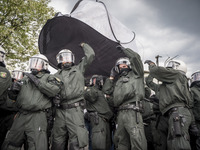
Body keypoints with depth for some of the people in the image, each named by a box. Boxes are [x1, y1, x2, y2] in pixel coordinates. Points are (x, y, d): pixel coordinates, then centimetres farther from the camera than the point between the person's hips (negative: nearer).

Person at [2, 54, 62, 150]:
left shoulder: (48, 77, 5)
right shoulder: (26, 77, 21)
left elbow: (54, 90, -16)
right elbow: (13, 96, 27)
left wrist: (36, 81, -13)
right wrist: (14, 88, 4)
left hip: (37, 117, -6)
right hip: (20, 116, 6)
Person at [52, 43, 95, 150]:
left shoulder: (78, 69, 17)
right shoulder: (56, 75, 21)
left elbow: (90, 55, 13)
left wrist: (84, 45, 30)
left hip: (75, 110, -2)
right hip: (60, 111, 3)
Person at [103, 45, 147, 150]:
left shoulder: (135, 74, 14)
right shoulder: (117, 81, 30)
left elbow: (135, 57, 3)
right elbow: (107, 90, 22)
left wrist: (123, 49, 18)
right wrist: (112, 76, 27)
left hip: (132, 111, -6)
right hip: (120, 113, 6)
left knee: (137, 140, -17)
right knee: (121, 141, 10)